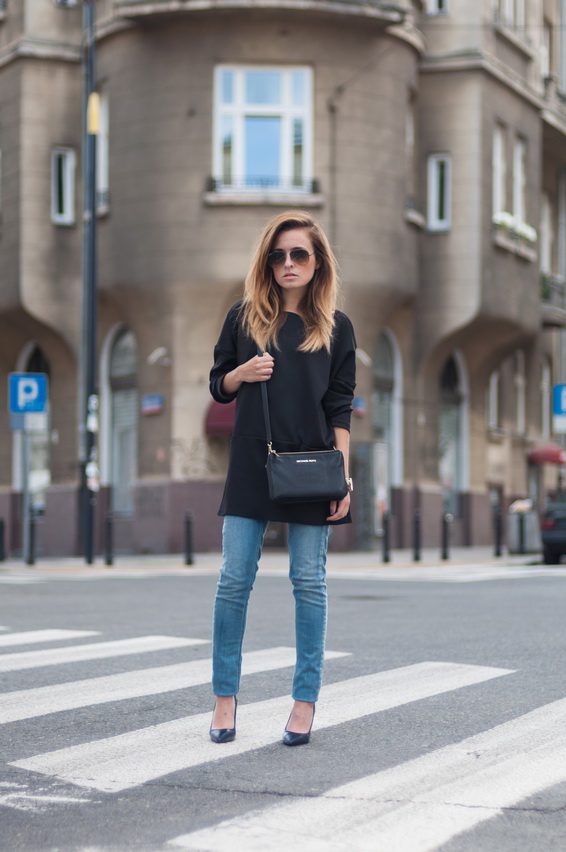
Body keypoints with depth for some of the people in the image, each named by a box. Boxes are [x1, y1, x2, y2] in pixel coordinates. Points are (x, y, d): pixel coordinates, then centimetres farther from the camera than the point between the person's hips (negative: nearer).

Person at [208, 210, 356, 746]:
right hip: (250, 465, 1)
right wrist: (242, 374, -8)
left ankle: (305, 701, 10)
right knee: (234, 580, -1)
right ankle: (225, 697, 9)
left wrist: (343, 474, -5)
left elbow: (340, 408, 4)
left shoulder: (336, 328, 5)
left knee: (309, 583, 2)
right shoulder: (244, 317, 7)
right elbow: (218, 386, 14)